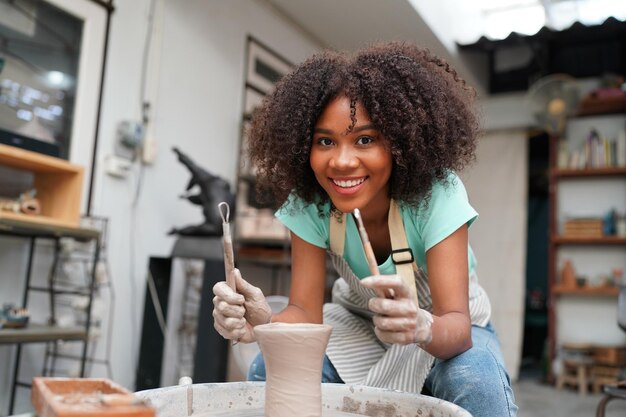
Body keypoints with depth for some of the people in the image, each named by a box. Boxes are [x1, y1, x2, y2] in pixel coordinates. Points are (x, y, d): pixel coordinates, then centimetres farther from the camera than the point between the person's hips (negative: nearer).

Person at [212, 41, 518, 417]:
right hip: (358, 321, 3)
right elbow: (305, 312, -22)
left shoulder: (437, 193, -30)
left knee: (476, 384, -34)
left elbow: (457, 322, -34)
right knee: (268, 374, -21)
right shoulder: (307, 204, -21)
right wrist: (265, 323, -46)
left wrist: (422, 327, -58)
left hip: (445, 326, -2)